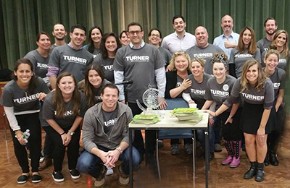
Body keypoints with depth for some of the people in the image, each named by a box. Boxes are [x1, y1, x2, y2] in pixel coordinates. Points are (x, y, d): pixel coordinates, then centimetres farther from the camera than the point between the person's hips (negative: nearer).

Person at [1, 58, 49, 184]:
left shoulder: (39, 82, -25)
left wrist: (45, 96, -33)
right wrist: (17, 131, -15)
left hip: (33, 114, 0)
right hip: (16, 117, 0)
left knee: (34, 140, -13)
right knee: (18, 143, -6)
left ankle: (35, 171, 7)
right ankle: (25, 171, 15)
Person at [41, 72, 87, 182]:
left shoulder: (80, 97, -27)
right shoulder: (50, 99, -32)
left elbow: (80, 116, -12)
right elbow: (49, 119, -17)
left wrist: (70, 133, -13)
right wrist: (62, 133, -15)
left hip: (72, 125, 2)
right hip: (52, 126, -2)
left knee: (74, 143, -14)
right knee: (60, 143, -18)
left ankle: (72, 168, 13)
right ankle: (57, 171, 6)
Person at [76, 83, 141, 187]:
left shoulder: (126, 110, -13)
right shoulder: (91, 113, -14)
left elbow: (128, 135, -12)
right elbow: (87, 139, -16)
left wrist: (118, 150, -31)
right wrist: (100, 154, -35)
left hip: (120, 146, 0)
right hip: (98, 147, 0)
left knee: (134, 159, -29)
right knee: (83, 165, -27)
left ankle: (123, 171, 12)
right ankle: (100, 172, 14)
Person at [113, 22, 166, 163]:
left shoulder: (153, 50, 1)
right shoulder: (121, 52, 2)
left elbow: (160, 73, 1)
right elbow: (118, 77, 1)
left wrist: (161, 95, -2)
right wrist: (121, 98, -2)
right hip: (131, 99, 1)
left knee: (151, 129, 10)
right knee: (134, 129, 13)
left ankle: (151, 156, 28)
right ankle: (137, 156, 31)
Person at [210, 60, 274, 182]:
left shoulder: (267, 84, -31)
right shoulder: (240, 82, -25)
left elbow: (268, 107, -21)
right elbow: (230, 100, -13)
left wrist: (262, 127, -17)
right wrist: (215, 113, -14)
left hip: (262, 112, -2)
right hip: (248, 110, 2)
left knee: (261, 140, 3)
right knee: (249, 140, 5)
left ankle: (260, 168, 24)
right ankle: (253, 166, 25)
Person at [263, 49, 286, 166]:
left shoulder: (282, 74, -15)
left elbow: (281, 94, -7)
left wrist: (275, 109, -11)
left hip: (277, 107, 1)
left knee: (277, 131, 2)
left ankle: (273, 153, 30)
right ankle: (265, 153, 26)